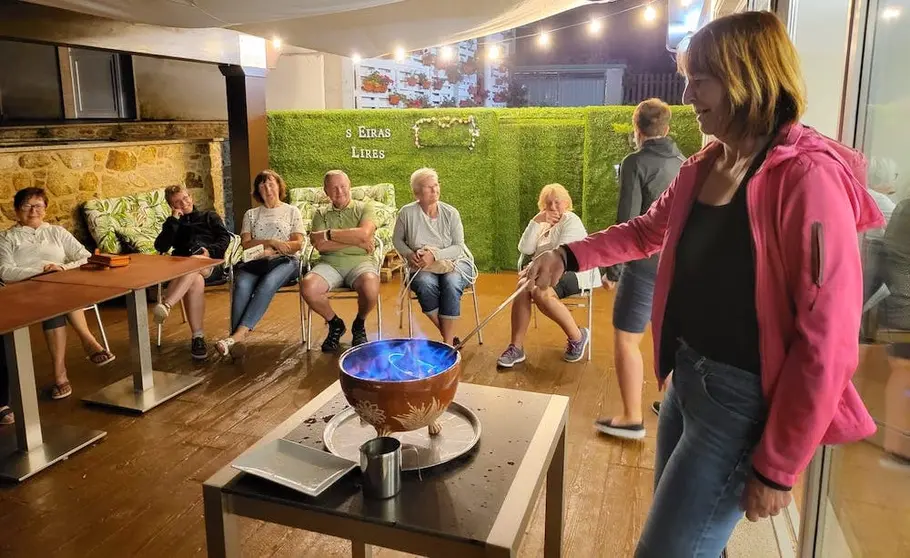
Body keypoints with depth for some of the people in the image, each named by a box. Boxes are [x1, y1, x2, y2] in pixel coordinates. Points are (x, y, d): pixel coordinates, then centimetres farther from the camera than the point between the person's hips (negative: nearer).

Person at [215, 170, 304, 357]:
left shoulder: (292, 212, 19)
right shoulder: (251, 214, 25)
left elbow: (297, 244, 7)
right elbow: (246, 244, 10)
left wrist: (271, 250, -6)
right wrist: (272, 242, -6)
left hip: (285, 261, -2)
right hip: (255, 263, 2)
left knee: (268, 283, -37)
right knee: (242, 285, -33)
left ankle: (239, 334, -46)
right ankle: (236, 340, -43)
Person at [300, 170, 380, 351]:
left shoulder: (365, 208, 8)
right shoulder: (320, 214, 14)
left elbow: (364, 233, -13)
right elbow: (320, 245, -3)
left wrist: (329, 234, -6)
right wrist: (356, 241, -8)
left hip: (360, 261, -2)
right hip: (329, 263, 2)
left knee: (370, 287, -36)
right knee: (307, 287, -29)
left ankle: (359, 324, 0)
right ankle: (335, 324, 2)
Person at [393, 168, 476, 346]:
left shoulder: (451, 213, -5)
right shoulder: (407, 213, -3)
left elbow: (458, 247, -7)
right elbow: (397, 240, 10)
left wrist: (434, 255, -23)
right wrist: (409, 255, -10)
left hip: (453, 262, 0)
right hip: (422, 267, 0)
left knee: (451, 283, -35)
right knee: (425, 283, -35)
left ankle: (448, 342, -26)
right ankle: (449, 337, -20)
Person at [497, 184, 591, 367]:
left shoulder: (571, 221, -3)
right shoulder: (542, 223, 19)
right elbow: (525, 249, 2)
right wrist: (536, 221, -7)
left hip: (570, 273, -6)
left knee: (541, 293, -34)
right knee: (522, 289, -26)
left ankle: (577, 337, -14)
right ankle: (516, 347, -25)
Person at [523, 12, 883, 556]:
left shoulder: (809, 179, -21)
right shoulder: (704, 166, 4)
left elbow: (827, 342, -22)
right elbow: (648, 230, 22)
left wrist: (778, 468, -17)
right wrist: (568, 256, 8)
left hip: (742, 398, -8)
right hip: (687, 376, 8)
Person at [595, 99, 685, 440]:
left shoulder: (636, 163, -10)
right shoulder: (685, 164, 10)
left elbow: (627, 222, -15)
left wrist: (612, 269, -8)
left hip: (647, 265, -7)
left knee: (625, 339, 1)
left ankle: (632, 418, 4)